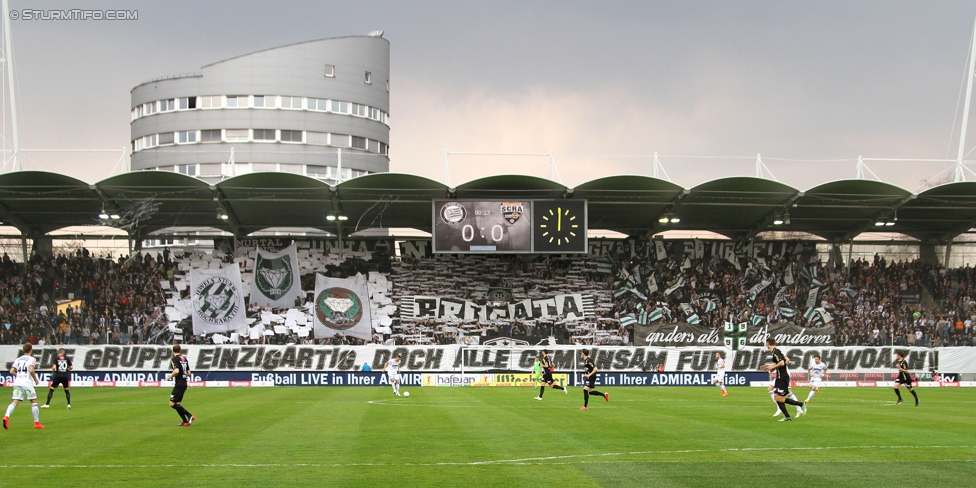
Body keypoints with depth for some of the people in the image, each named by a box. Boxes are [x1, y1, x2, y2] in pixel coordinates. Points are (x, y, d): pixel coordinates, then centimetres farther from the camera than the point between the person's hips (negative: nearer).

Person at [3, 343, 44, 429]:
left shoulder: (18, 359, 14)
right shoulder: (31, 359, -3)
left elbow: (12, 371, 7)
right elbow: (31, 370, -17)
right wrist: (36, 379, -4)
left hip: (17, 383, 5)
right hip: (27, 383, -5)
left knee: (15, 402, 0)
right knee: (34, 402, 6)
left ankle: (6, 416, -26)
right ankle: (37, 423, 9)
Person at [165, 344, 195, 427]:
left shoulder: (175, 359, -10)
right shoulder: (185, 359, 13)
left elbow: (176, 371, -24)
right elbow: (188, 373, 14)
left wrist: (170, 377, -8)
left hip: (179, 384, -8)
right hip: (184, 383, 8)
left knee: (172, 404, -7)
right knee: (177, 403, 14)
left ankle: (190, 416, -12)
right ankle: (185, 422, 10)